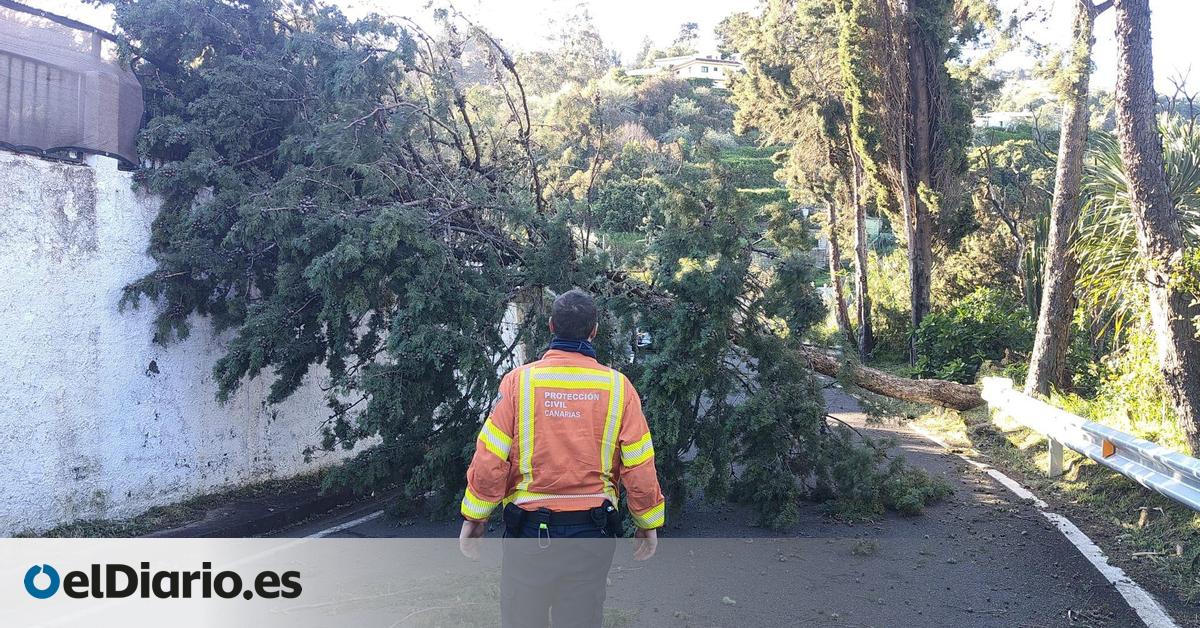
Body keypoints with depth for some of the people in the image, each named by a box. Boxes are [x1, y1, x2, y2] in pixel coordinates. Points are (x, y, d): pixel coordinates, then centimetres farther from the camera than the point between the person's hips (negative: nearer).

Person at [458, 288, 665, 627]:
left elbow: (490, 457, -7)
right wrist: (648, 522, 10)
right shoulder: (617, 386, -5)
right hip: (592, 532, 1)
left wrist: (474, 516, 4)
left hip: (530, 526, -1)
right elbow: (640, 466, -3)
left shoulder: (520, 380, -7)